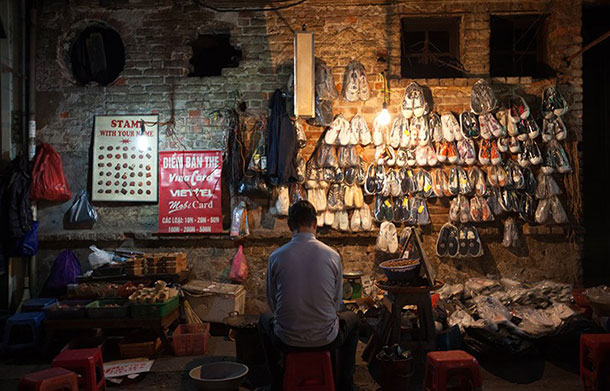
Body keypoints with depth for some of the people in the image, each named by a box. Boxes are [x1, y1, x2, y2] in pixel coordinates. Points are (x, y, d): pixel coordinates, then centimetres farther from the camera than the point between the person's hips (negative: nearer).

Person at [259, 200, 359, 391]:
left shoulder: (276, 257, -9)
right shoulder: (333, 255, -9)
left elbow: (272, 302, 3)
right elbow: (337, 303, 2)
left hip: (287, 339, 0)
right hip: (326, 339, 0)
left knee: (264, 320, 34)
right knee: (352, 319, 33)